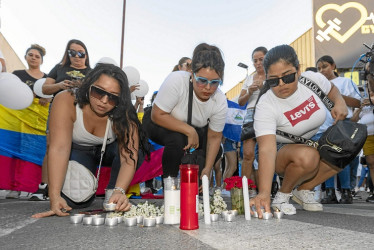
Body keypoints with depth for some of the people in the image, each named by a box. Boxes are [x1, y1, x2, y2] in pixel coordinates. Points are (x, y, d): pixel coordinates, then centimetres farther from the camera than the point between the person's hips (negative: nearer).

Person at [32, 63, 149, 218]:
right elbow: (59, 148, -38)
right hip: (78, 150, 0)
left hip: (110, 150, 1)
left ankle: (113, 195, -10)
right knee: (76, 200, -20)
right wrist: (55, 197, -44)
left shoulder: (123, 114, -30)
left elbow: (129, 157, -36)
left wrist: (119, 191, -52)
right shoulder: (66, 101, -33)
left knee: (130, 145, -33)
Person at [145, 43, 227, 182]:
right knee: (177, 139, -33)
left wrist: (207, 170, -19)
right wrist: (189, 131, -35)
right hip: (158, 124, -4)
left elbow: (214, 137, -13)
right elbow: (157, 115, -31)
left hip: (192, 130, 5)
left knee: (215, 151, -10)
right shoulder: (176, 80, -35)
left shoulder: (220, 102, -21)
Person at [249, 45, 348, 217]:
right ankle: (283, 195, -7)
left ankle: (303, 190, -3)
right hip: (281, 150, -6)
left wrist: (340, 103, -13)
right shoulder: (265, 106, -29)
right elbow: (267, 150, -40)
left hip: (313, 142, 6)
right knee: (307, 156, -37)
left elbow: (332, 90, 11)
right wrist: (264, 193, -52)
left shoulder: (313, 79, -15)